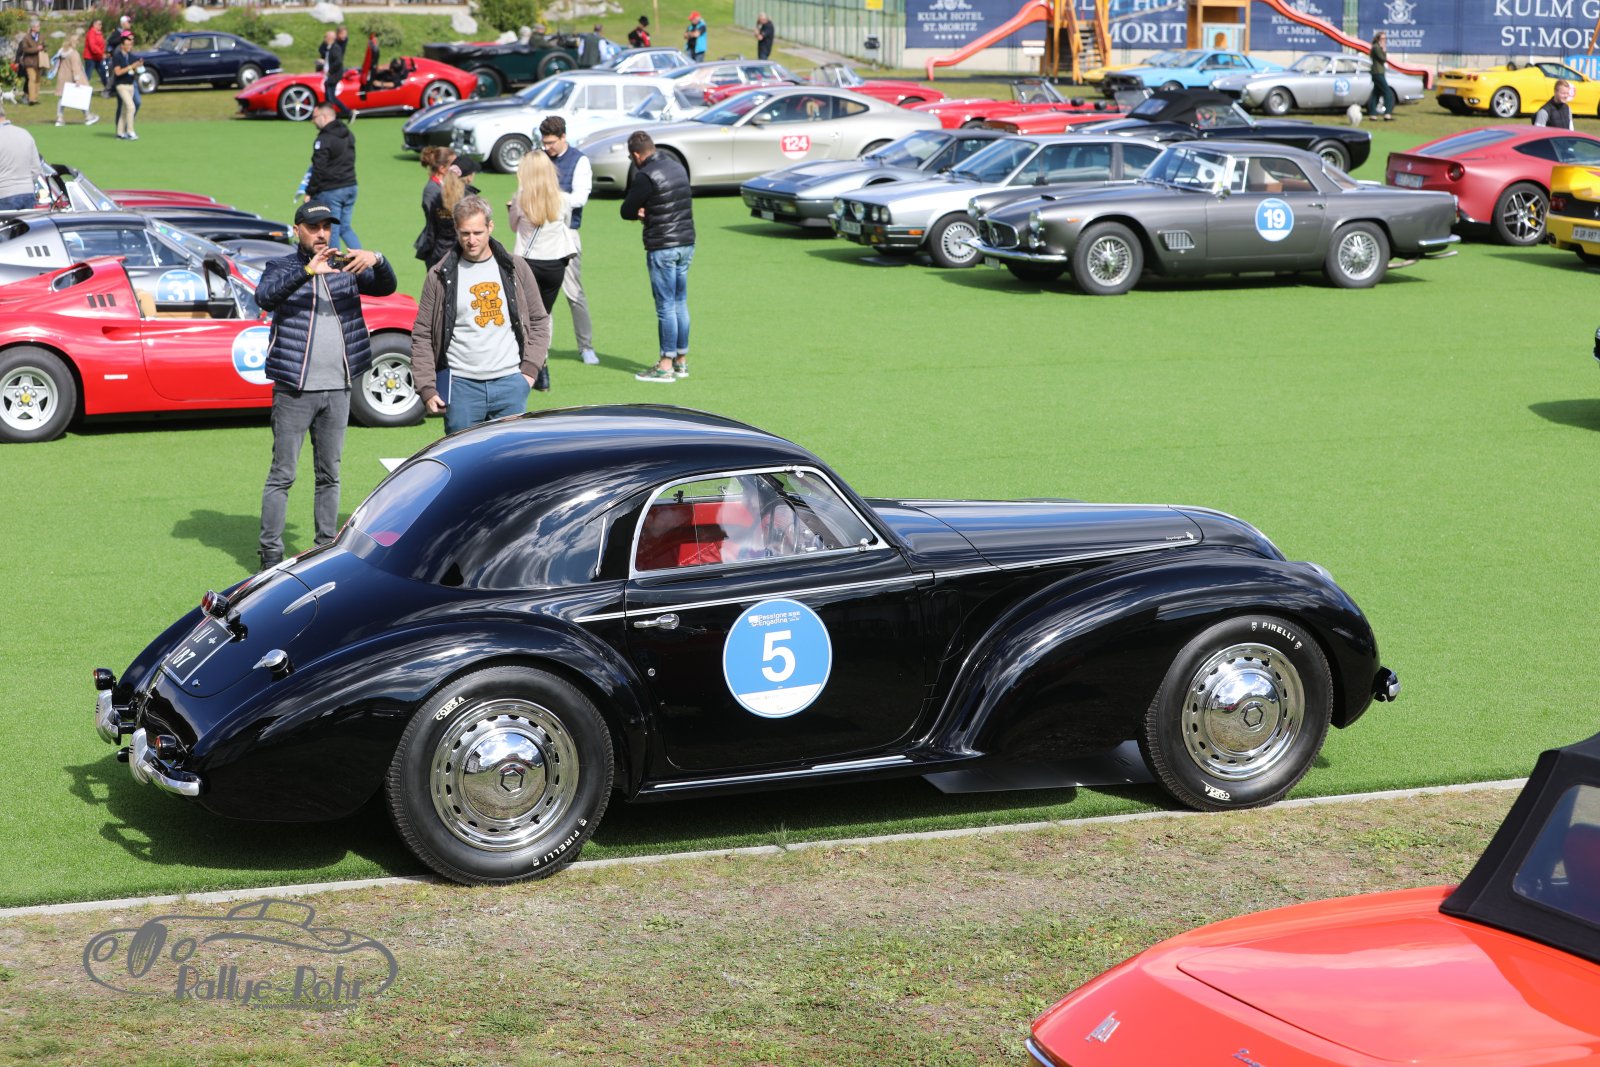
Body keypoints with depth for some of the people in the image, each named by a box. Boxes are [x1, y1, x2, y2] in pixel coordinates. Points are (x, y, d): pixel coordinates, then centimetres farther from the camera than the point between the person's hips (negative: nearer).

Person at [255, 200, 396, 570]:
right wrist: (308, 271, -33)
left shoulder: (345, 268, 11)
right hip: (294, 390, -4)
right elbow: (264, 296, -20)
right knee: (282, 474, -2)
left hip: (337, 389, 4)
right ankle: (271, 554, 1)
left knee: (330, 475, 11)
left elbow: (386, 287, -2)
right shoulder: (282, 268, 0)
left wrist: (376, 260, -24)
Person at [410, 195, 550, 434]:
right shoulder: (441, 276, 2)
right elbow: (421, 336, 4)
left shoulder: (515, 269, 7)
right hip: (461, 385, -2)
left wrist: (530, 368, 2)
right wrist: (427, 388, -3)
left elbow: (539, 322, 14)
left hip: (511, 383, 2)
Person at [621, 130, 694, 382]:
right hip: (686, 242, 8)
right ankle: (681, 361, 19)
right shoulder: (677, 166, 10)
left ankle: (665, 366, 0)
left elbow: (627, 211, -11)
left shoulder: (646, 176, -15)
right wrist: (648, 212, -2)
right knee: (680, 304, 14)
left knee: (665, 306, -3)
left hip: (662, 247, -8)